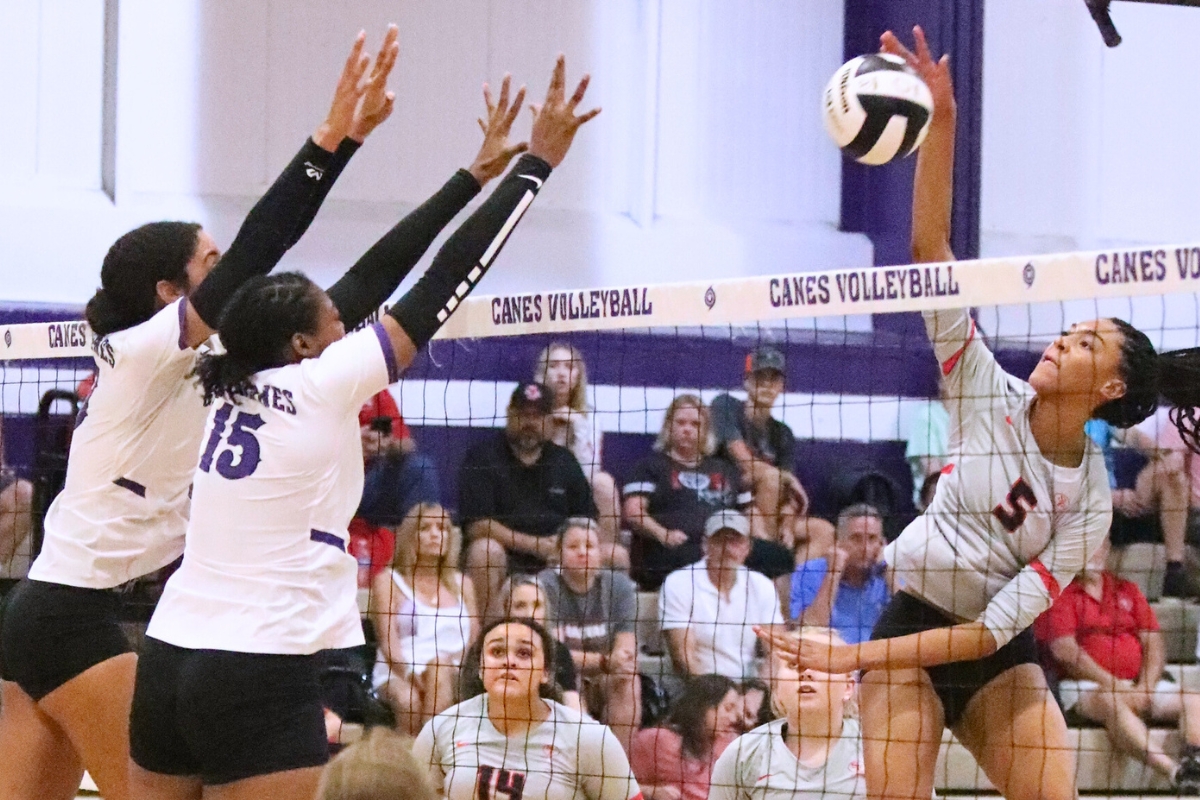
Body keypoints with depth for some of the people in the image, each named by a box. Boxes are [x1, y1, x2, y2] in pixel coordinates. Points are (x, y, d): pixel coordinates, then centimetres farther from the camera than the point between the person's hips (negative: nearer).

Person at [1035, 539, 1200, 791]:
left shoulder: (1127, 590, 22)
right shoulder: (1058, 593, 4)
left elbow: (1154, 643, 14)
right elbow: (1066, 651, -9)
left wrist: (1145, 687, -5)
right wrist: (1114, 685, -14)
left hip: (1138, 685, 6)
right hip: (1085, 686, -6)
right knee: (1112, 703, -39)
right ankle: (1175, 771, -56)